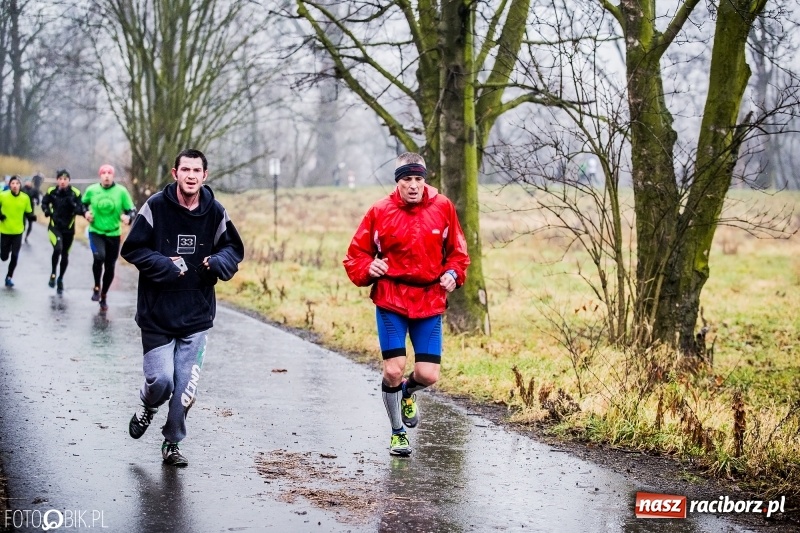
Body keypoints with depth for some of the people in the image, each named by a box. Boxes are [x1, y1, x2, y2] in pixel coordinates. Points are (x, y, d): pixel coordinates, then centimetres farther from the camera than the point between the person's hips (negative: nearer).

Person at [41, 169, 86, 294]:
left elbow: (81, 209, -13)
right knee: (58, 248, -25)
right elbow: (44, 203, 11)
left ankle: (60, 279, 33)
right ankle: (53, 274, -2)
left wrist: (74, 205, -33)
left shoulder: (75, 193, -12)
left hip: (69, 228, 1)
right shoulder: (51, 191, -6)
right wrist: (47, 211, -8)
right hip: (55, 227, -1)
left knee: (65, 255, 12)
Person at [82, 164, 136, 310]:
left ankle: (104, 296, 32)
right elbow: (83, 204, 16)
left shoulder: (121, 191, -7)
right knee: (99, 256, -29)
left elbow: (132, 210, -2)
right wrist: (86, 212, -3)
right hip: (96, 232, -1)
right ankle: (97, 287, -4)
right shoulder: (91, 190, -4)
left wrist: (128, 217, -24)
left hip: (114, 234, 1)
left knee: (110, 267, 9)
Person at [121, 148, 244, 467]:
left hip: (197, 315, 2)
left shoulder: (215, 212, 0)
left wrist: (219, 262, -11)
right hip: (157, 313, -2)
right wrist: (164, 265, -16)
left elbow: (235, 249, 11)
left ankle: (172, 443, 22)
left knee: (186, 386, 3)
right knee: (161, 379, -7)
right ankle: (148, 409, 28)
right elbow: (132, 249, -3)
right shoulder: (156, 207, -7)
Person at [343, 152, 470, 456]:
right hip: (391, 300, -1)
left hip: (430, 302, 2)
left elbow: (457, 251, 13)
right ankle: (398, 433, 18)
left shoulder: (442, 208, 2)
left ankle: (407, 392, 36)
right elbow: (355, 255, 4)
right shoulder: (380, 212, -3)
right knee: (393, 371, -8)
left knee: (428, 375, -4)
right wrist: (369, 268, -17)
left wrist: (453, 273, -6)